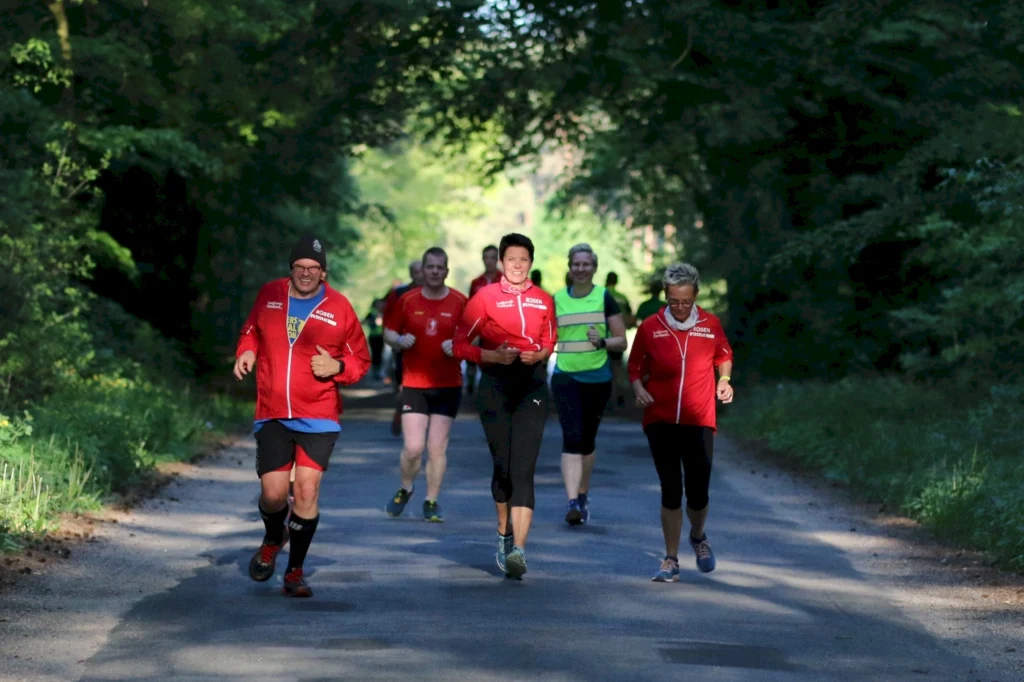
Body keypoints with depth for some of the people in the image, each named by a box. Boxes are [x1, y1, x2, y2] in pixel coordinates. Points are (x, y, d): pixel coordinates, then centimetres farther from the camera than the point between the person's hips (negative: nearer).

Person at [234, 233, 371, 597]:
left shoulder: (339, 307, -2)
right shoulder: (270, 295, 5)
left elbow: (361, 359, 7)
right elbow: (251, 330, 23)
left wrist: (337, 367, -13)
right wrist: (246, 352, 2)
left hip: (318, 417, -1)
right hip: (272, 415, 1)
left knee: (307, 493, -7)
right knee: (273, 493, -5)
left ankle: (295, 571, 10)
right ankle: (272, 541, 31)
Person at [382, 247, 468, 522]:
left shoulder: (460, 302, 1)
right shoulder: (407, 301, 3)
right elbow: (389, 333, 10)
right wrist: (400, 340, -12)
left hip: (448, 385, 0)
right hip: (414, 384, 0)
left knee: (437, 448, 1)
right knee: (413, 447, -7)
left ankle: (431, 502, 14)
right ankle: (405, 490, 20)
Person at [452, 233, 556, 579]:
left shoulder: (544, 301, 8)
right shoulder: (485, 297, 0)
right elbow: (460, 344, 1)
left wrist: (538, 355, 0)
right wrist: (493, 356, -14)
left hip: (532, 385, 1)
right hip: (495, 385, -1)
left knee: (523, 468, -11)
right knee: (502, 466, 4)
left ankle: (518, 548, -20)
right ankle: (504, 533, 29)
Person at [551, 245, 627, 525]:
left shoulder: (605, 298, 1)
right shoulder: (557, 299, 4)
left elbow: (622, 341, 0)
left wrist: (602, 342, -18)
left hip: (598, 379, 0)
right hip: (566, 378, 0)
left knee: (587, 440, 12)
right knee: (572, 438, -15)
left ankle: (583, 496, 31)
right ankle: (573, 502, -22)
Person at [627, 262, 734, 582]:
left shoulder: (711, 325, 2)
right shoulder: (650, 327, -1)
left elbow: (724, 356, 19)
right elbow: (636, 366, 9)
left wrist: (724, 380, 1)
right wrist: (639, 389, -9)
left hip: (699, 422, 0)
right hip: (661, 421, 0)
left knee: (698, 493, 0)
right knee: (670, 491, 0)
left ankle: (698, 537, 33)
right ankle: (671, 561, 9)